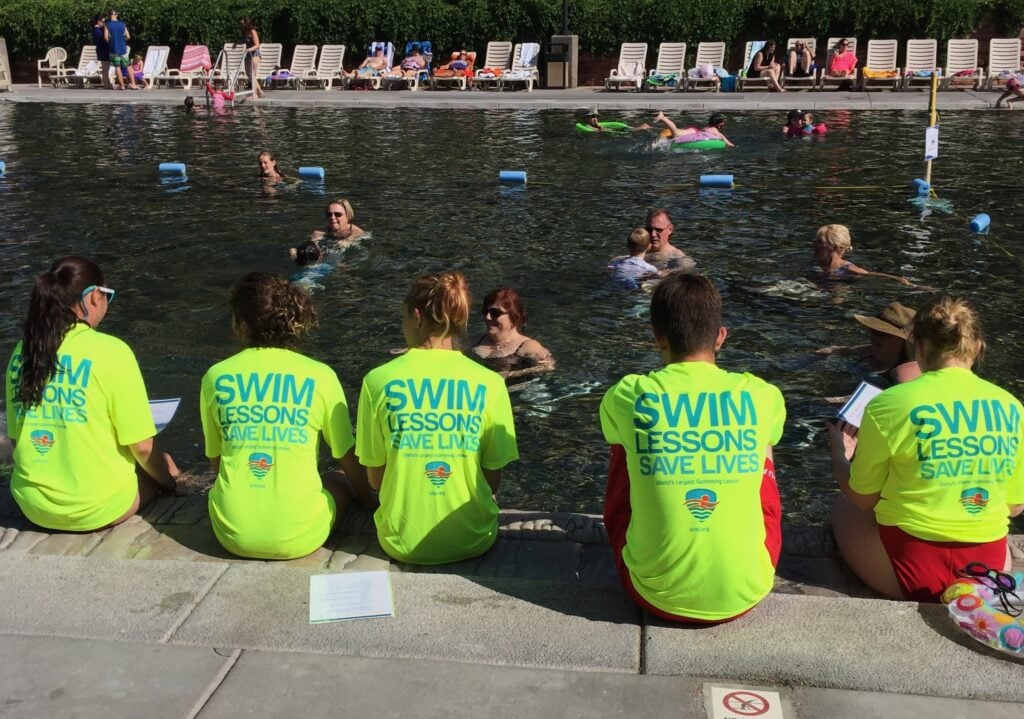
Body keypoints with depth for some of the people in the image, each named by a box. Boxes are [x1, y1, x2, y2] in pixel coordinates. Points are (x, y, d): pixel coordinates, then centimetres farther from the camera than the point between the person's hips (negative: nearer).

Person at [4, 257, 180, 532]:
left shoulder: (22, 351, 0)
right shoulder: (111, 351, -17)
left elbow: (15, 438, 9)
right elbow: (142, 447, -13)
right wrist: (169, 482, 6)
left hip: (33, 505, 6)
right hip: (97, 508, -6)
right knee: (164, 465, 24)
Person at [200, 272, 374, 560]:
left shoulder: (216, 377, -2)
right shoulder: (320, 376, -6)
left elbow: (215, 459, 9)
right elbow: (347, 457, 4)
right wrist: (368, 501, 24)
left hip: (232, 534, 2)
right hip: (298, 537, -2)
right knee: (340, 482, 30)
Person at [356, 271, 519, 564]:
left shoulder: (378, 380, -8)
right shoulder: (490, 384, -8)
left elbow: (375, 478, 0)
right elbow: (493, 481, -1)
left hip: (402, 543, -1)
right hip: (473, 542, 2)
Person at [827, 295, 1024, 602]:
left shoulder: (891, 404, -14)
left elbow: (862, 498, -4)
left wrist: (839, 453, 16)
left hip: (909, 568, -5)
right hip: (988, 569, 5)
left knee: (843, 506, 25)